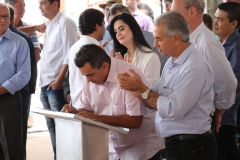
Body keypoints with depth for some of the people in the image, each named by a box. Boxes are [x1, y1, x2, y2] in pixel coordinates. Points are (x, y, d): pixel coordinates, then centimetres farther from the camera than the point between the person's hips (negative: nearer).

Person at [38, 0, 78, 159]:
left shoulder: (65, 23, -10)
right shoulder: (49, 24, 14)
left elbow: (70, 55, -15)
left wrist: (59, 79, -17)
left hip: (57, 83, -8)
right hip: (45, 83, 8)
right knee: (52, 125, 13)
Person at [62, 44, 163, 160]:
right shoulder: (90, 77, -3)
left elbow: (135, 121, -24)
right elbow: (87, 109, 10)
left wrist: (97, 117, -27)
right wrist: (75, 112, -13)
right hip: (112, 147, 6)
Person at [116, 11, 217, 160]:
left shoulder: (195, 67, -20)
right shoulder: (172, 63, 10)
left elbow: (172, 110, -23)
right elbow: (156, 101, 10)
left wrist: (141, 88, -15)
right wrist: (134, 87, -7)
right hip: (174, 145, 8)